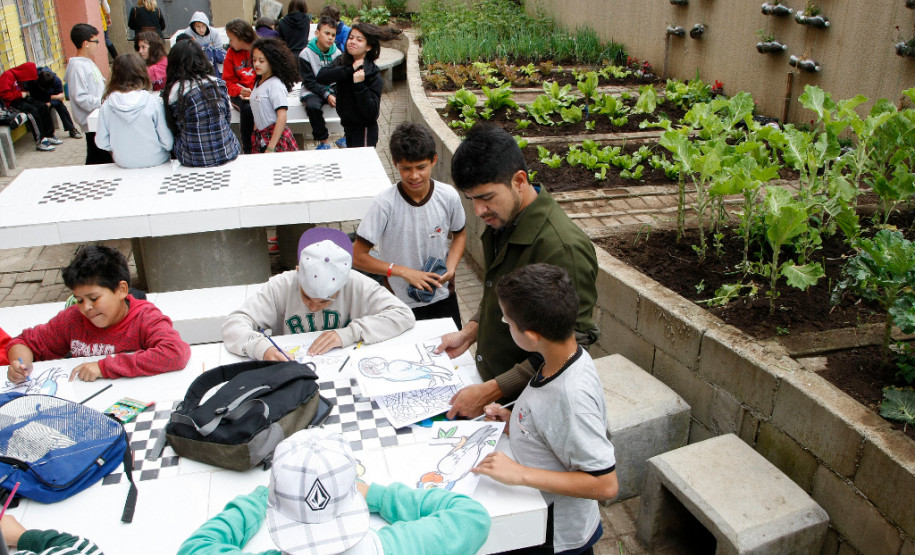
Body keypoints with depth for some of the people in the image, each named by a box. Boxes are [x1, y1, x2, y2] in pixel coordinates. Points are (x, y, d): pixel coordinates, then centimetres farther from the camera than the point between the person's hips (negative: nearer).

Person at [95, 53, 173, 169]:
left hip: (123, 162, 3)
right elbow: (168, 142, -14)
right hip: (154, 160, -3)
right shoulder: (153, 102, -17)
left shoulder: (107, 104, -10)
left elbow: (101, 143, -2)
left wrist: (121, 148, 16)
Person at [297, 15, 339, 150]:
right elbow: (309, 82, -9)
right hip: (313, 91, -3)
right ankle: (323, 141, -20)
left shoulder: (336, 53, 5)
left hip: (333, 89, 4)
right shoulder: (306, 54, -7)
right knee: (312, 106, -36)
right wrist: (327, 95, -21)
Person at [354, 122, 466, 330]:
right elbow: (358, 257, -17)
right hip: (401, 304, -3)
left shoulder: (448, 196, -12)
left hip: (443, 298, 3)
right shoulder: (385, 204, -20)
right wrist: (404, 272, -24)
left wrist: (451, 267, -10)